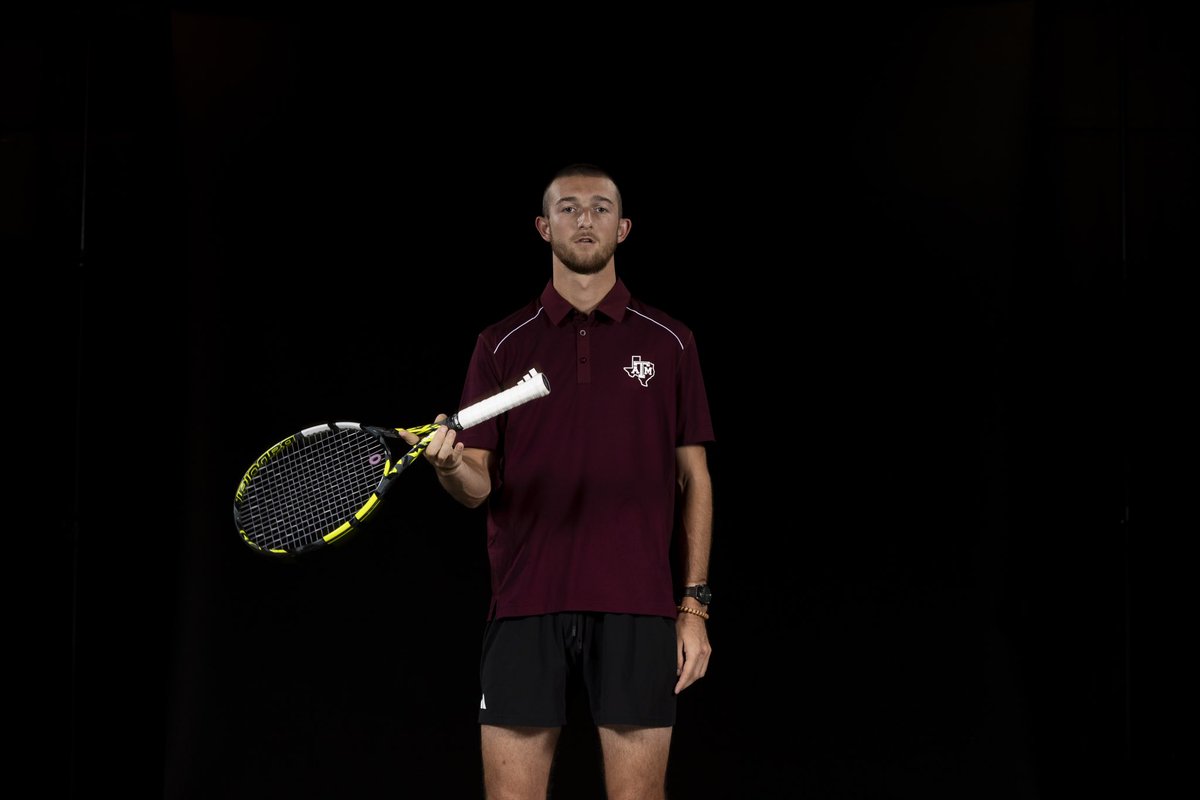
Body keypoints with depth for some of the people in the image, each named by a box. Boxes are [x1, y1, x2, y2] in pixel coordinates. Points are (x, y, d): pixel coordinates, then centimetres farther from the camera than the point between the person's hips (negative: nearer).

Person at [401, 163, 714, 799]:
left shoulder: (669, 343, 8)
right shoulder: (501, 346, 9)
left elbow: (694, 480, 8)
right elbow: (480, 485, 5)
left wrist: (694, 605, 1)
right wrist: (450, 465, -20)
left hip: (636, 609, 0)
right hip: (525, 604, 1)